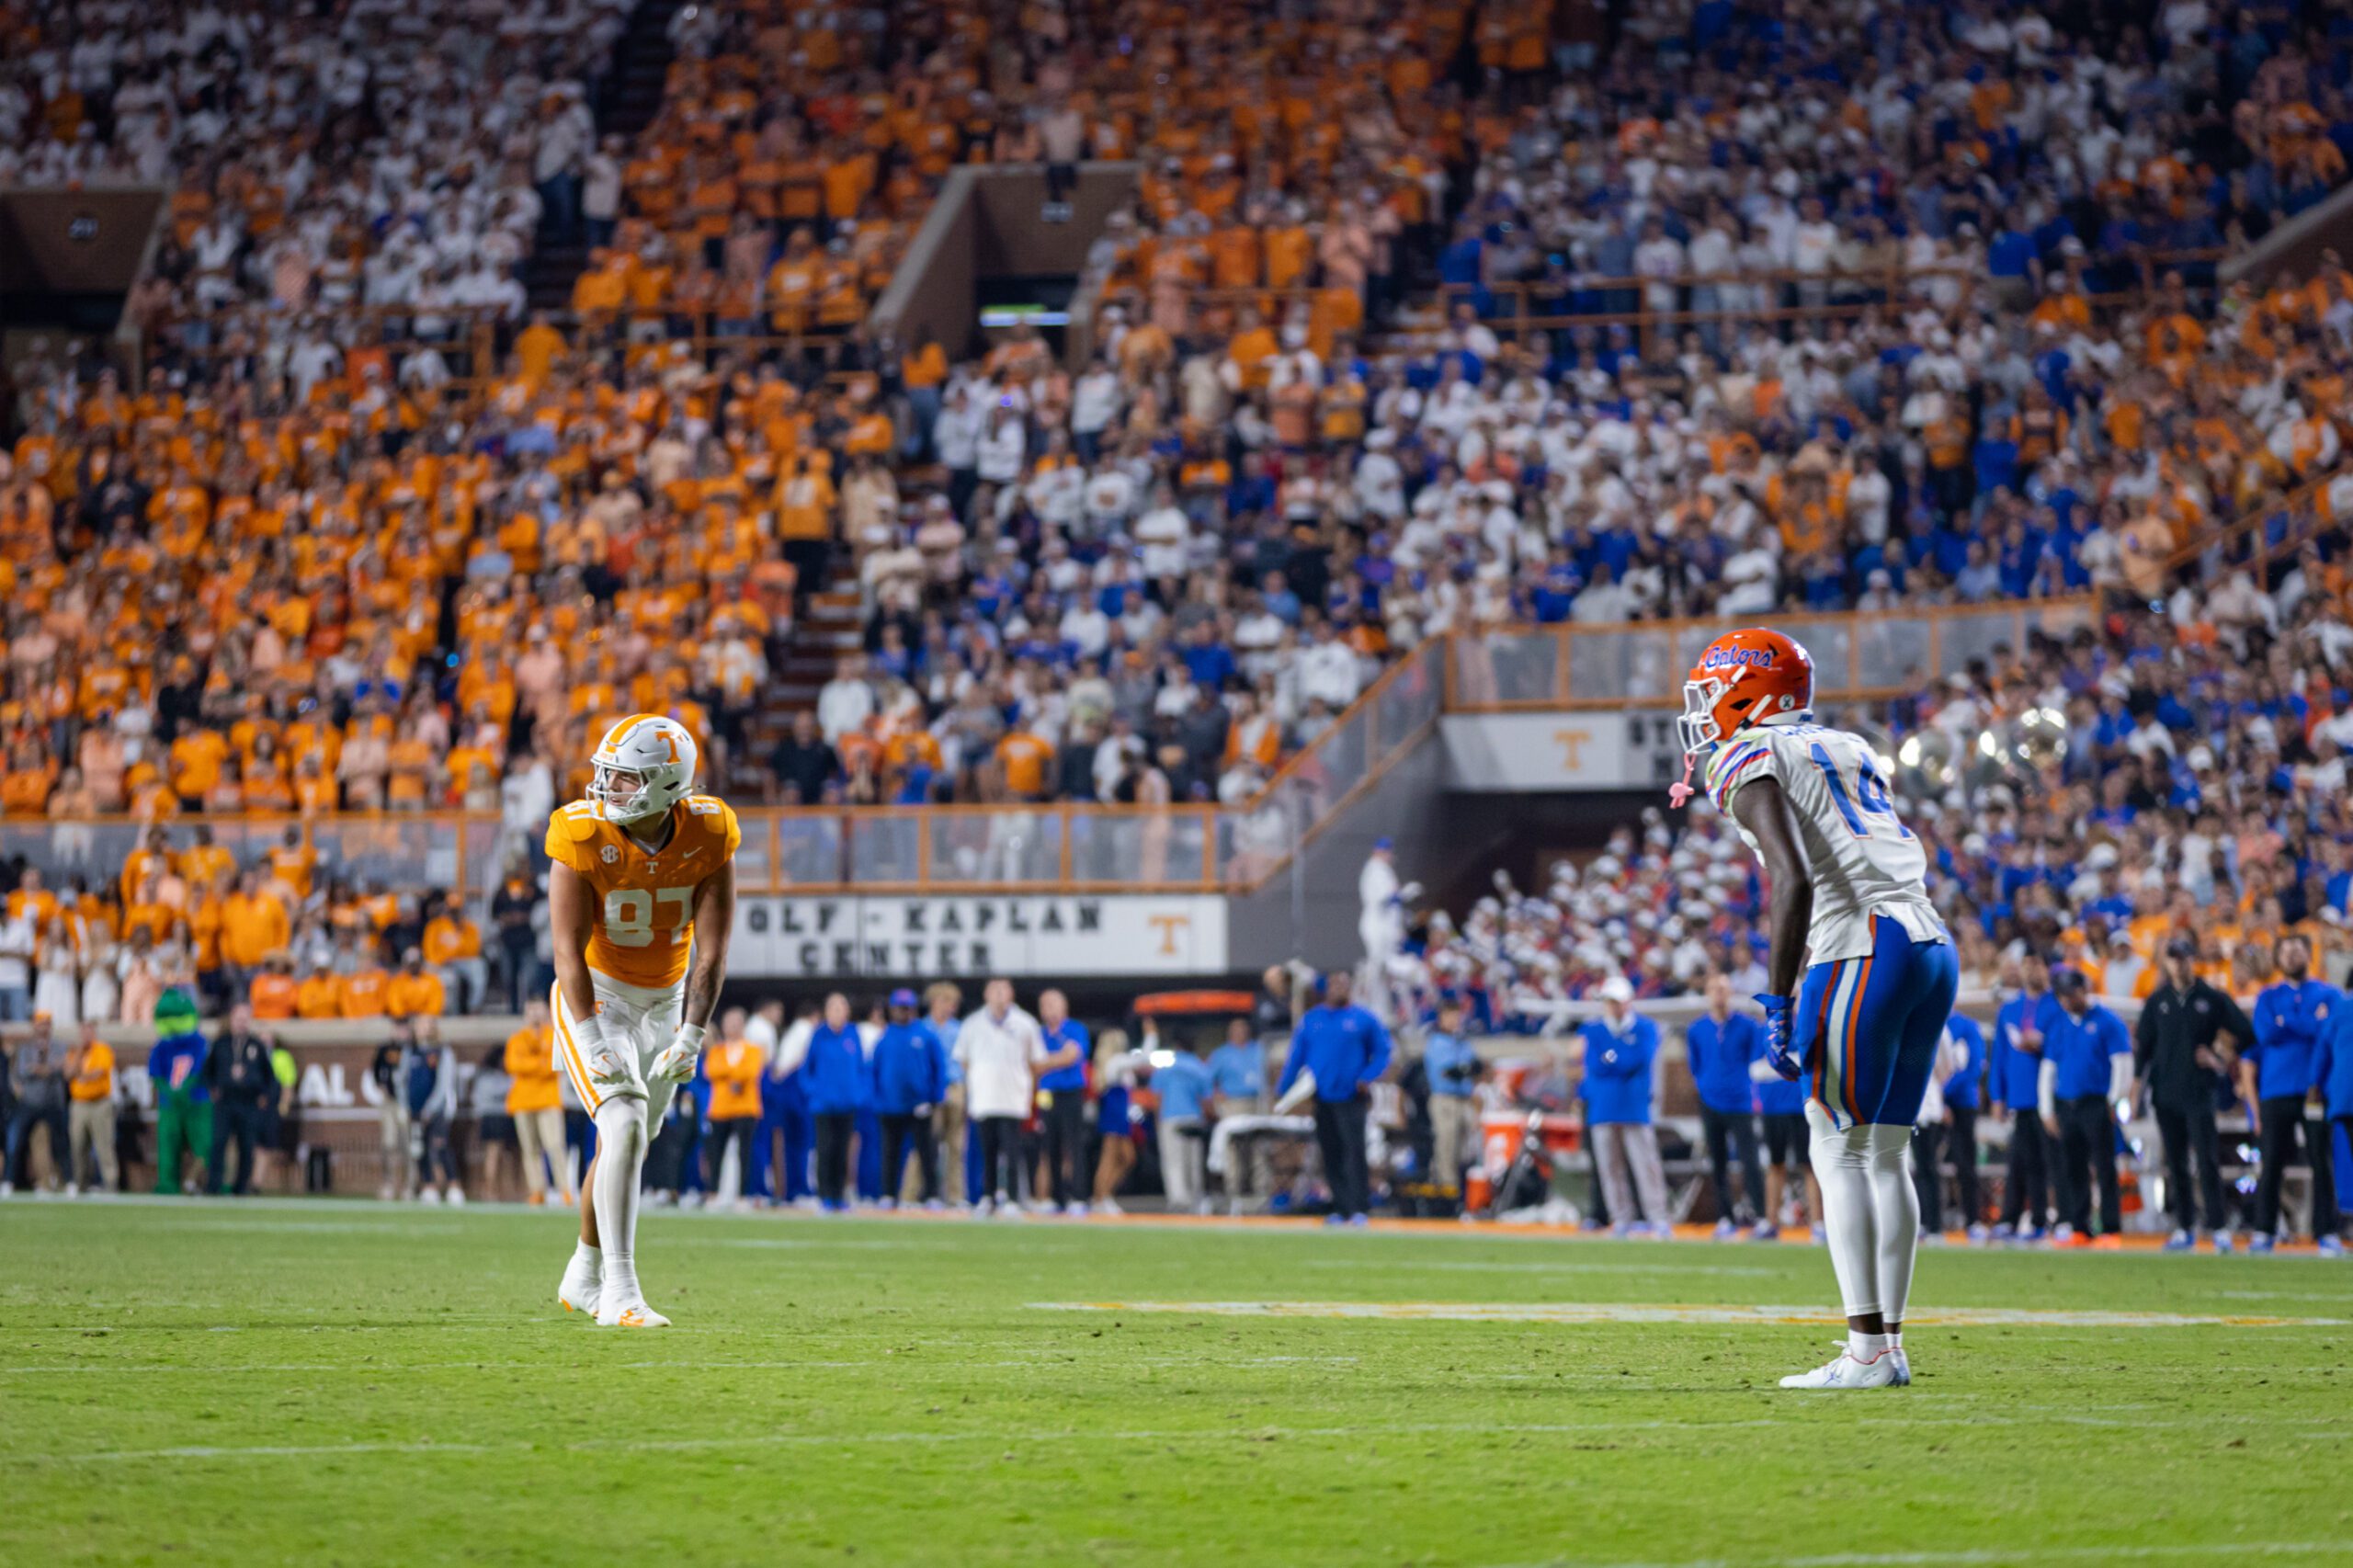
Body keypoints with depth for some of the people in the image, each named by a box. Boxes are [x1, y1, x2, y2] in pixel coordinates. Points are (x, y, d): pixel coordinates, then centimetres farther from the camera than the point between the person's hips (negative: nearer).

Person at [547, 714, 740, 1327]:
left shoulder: (708, 838, -14)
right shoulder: (584, 838, -22)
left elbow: (711, 952, -13)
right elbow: (568, 952, -22)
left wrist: (689, 1039, -21)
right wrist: (594, 1045, -28)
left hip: (664, 1001, 4)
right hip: (595, 998, -4)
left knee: (626, 1147, 14)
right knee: (624, 1128, -21)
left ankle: (583, 1277, 35)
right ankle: (619, 1292, -22)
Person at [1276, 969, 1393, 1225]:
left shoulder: (1363, 1020, 3)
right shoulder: (1311, 1020, 11)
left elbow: (1382, 1053, 5)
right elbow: (1296, 1057, 12)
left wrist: (1367, 1078, -11)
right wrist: (1283, 1091, 6)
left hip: (1350, 1097, -3)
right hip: (1321, 1097, 3)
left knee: (1354, 1151, -13)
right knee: (1330, 1154, 4)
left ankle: (1359, 1209, -13)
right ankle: (1340, 1208, 11)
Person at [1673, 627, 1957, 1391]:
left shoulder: (1750, 763, -2)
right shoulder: (1850, 750, 23)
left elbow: (1794, 883, -15)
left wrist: (1778, 1004, -16)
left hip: (1862, 951, -8)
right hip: (1933, 947, 8)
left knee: (1839, 1150, -4)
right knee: (1884, 1153, 12)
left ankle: (1868, 1349, -10)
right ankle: (1888, 1343, 12)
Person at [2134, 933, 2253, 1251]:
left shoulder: (2213, 998, 2)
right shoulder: (2157, 1001, 10)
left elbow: (2246, 1032, 5)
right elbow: (2143, 1045, 11)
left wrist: (2219, 1055, -1)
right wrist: (2137, 1083, 2)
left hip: (2200, 1091, -3)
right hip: (2165, 1091, 3)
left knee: (2207, 1161, -10)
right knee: (2175, 1164, 6)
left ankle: (2218, 1228, -11)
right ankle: (2184, 1229, 11)